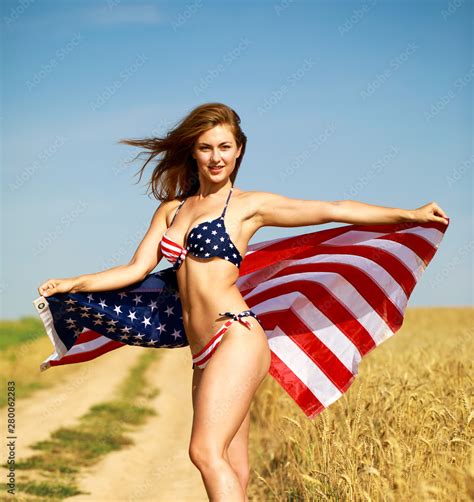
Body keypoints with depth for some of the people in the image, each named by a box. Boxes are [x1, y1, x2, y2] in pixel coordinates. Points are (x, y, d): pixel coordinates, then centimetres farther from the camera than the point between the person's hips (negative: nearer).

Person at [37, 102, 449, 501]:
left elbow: (332, 210, 2)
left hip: (236, 337, -6)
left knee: (206, 452, -20)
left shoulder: (249, 205, 5)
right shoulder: (171, 209, 20)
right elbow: (137, 269, 15)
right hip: (204, 354, 6)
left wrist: (410, 215, 0)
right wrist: (73, 284, 6)